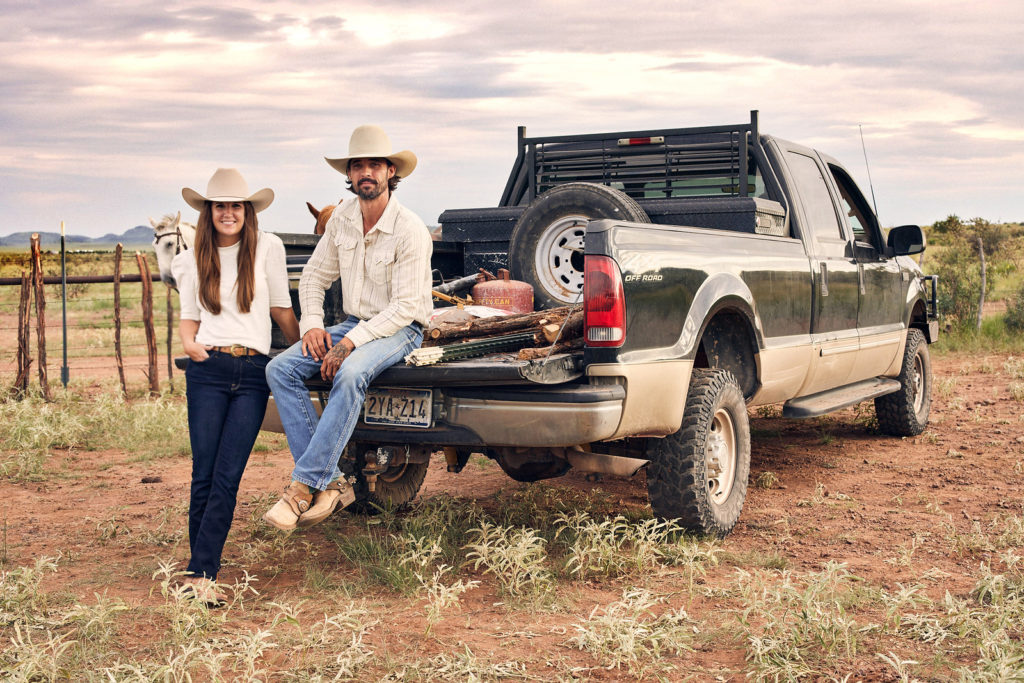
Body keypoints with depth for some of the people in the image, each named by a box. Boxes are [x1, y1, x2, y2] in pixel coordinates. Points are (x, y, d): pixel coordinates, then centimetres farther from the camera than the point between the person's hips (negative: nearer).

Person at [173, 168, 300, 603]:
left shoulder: (267, 248, 9)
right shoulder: (194, 260, 13)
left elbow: (281, 309, 14)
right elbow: (189, 317, 17)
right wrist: (189, 343, -4)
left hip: (253, 372, -1)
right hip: (208, 371, 1)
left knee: (227, 478, -6)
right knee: (204, 475, -3)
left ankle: (201, 574, -5)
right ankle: (201, 567, 10)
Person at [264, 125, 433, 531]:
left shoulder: (410, 230, -16)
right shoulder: (343, 218, 4)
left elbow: (404, 307, -20)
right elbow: (314, 275, 14)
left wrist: (351, 343, -27)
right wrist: (312, 324, -4)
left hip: (399, 330, -7)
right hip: (353, 325, 7)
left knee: (350, 374, -38)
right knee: (280, 369, -15)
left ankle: (304, 485, -32)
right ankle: (332, 481, -22)